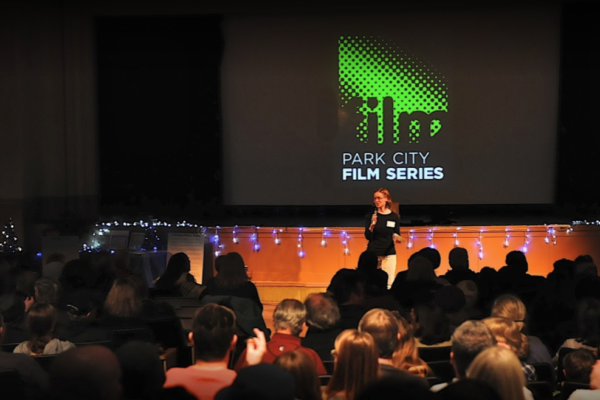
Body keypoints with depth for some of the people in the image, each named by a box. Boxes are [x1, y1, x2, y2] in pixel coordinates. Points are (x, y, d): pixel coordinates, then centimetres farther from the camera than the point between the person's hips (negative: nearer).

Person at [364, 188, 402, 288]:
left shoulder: (394, 217, 4)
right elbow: (367, 236, -2)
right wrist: (372, 225, -18)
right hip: (373, 253, -1)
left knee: (389, 282, -4)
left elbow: (397, 236, 11)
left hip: (389, 254, 1)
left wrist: (397, 238, -11)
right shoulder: (371, 216, 2)